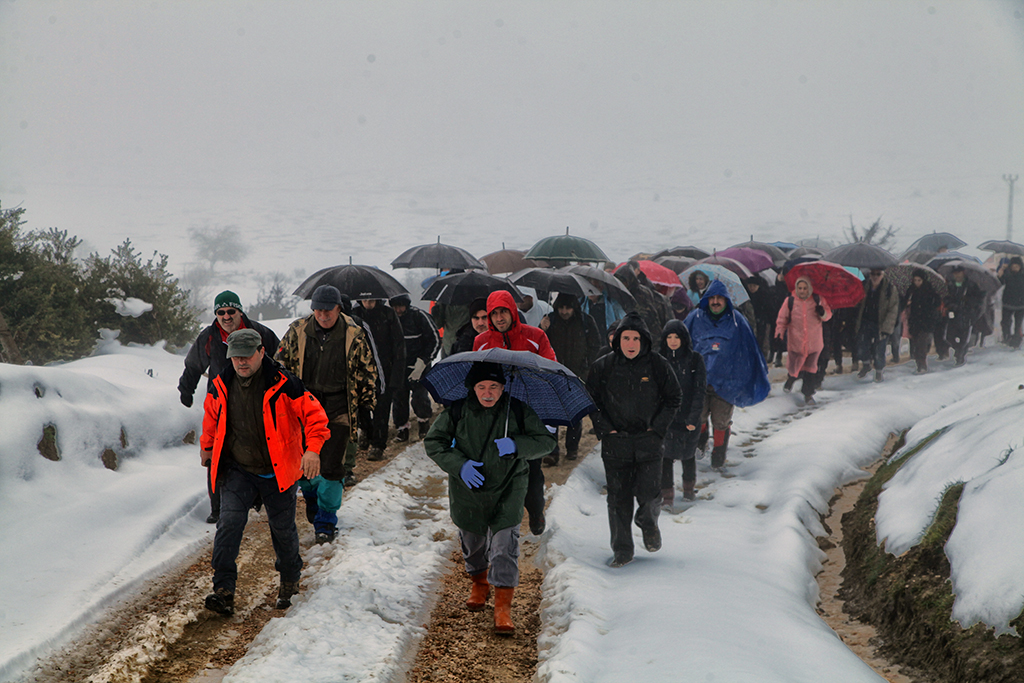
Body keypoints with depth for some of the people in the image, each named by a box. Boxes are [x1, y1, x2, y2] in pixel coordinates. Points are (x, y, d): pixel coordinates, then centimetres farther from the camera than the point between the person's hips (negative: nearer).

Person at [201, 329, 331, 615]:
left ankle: (289, 581, 35)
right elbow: (211, 417, 18)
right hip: (236, 470, 2)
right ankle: (223, 590, -13)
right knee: (229, 522, -15)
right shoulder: (221, 385, -2)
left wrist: (312, 449, -25)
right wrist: (207, 447, 28)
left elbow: (313, 414, -12)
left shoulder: (283, 384, -16)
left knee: (282, 528, 10)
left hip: (276, 472, -2)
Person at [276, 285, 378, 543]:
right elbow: (281, 364, 8)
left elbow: (367, 372, 8)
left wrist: (367, 403, 8)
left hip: (338, 410, -2)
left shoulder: (354, 335, -3)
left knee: (332, 467, -5)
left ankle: (326, 519, 7)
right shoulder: (298, 331, -1)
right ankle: (311, 496, 39)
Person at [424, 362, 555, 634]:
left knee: (505, 544, -13)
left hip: (508, 489, -2)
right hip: (468, 489, 2)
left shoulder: (518, 411, -7)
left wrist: (516, 445, -22)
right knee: (472, 540, 16)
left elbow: (546, 441, -2)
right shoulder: (457, 412, -6)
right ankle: (479, 582, 46)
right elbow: (433, 442, -1)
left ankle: (503, 607, -9)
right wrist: (459, 465, -17)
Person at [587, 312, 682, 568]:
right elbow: (591, 401, 9)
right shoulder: (604, 367, -1)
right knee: (618, 498, 3)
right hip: (615, 443, 1)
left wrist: (657, 429, -3)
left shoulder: (658, 366, -3)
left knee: (649, 493, -8)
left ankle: (648, 522, 27)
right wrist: (605, 429, -2)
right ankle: (622, 550, 15)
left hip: (648, 442, -1)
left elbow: (674, 399, 6)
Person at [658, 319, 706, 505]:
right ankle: (666, 494, 4)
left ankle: (689, 487, 36)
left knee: (688, 453, 13)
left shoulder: (695, 359, -3)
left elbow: (700, 390, -4)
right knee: (664, 453, -5)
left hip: (688, 416, 0)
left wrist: (693, 418, -11)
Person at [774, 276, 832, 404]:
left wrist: (823, 313, -16)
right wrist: (779, 331, -14)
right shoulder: (790, 301, -4)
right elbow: (782, 319, 1)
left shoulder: (817, 300, -1)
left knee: (811, 368, 8)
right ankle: (792, 378, 42)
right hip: (795, 341, -1)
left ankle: (808, 394, 22)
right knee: (794, 368, 6)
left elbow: (828, 314, 7)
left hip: (814, 342, 1)